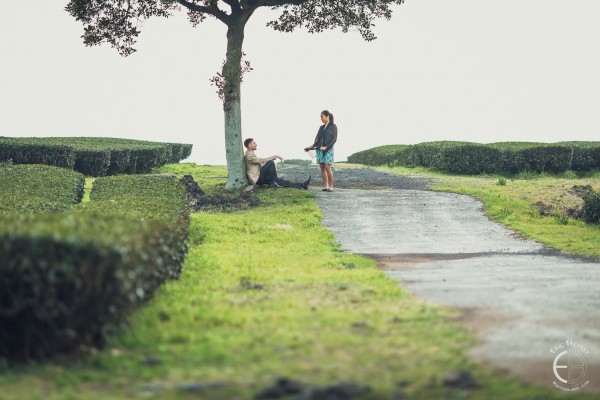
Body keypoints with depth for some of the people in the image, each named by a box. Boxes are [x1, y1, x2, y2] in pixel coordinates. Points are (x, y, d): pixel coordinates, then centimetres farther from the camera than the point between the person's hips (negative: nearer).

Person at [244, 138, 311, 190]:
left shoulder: (250, 154, 17)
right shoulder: (249, 156, -16)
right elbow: (262, 160, -24)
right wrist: (275, 157, -19)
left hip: (259, 178, 10)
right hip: (257, 179, -10)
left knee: (279, 180, -2)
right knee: (271, 163, -22)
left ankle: (301, 185, -9)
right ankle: (273, 182, -11)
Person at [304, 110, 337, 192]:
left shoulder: (333, 127, 0)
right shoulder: (321, 127, 16)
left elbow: (334, 139, -8)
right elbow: (317, 139, 15)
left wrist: (326, 147, -19)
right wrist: (311, 146, 0)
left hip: (328, 149, -6)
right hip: (319, 149, 6)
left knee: (327, 167, -12)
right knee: (322, 167, 1)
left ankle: (331, 186, -6)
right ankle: (326, 186, 3)